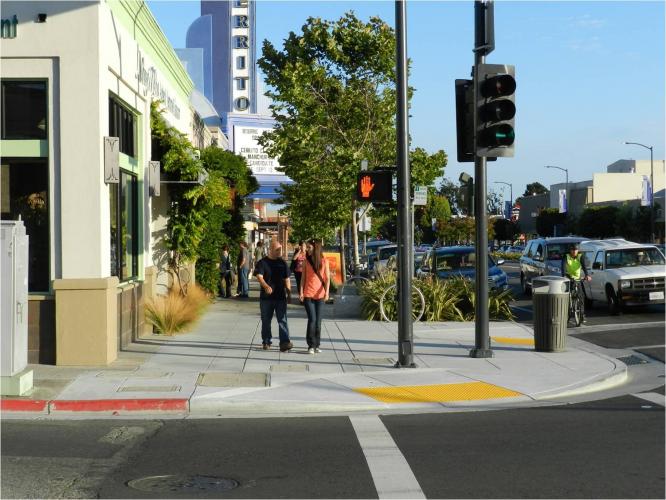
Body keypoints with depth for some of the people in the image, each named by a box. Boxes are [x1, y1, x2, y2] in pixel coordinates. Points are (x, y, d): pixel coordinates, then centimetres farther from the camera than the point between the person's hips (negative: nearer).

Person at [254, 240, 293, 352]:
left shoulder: (283, 263, 10)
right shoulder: (262, 263, -1)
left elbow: (286, 279, 17)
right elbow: (259, 276, -16)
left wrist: (288, 290, 5)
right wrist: (266, 286, -34)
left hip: (280, 297, 1)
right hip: (266, 297, -1)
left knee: (282, 320, -8)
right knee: (266, 321, 9)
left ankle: (285, 343, -14)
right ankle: (266, 342, 22)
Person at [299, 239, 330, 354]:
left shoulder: (324, 261, 1)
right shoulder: (306, 261, 4)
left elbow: (327, 278, -1)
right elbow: (303, 277, 5)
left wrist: (327, 292, -12)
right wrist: (301, 291, -4)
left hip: (320, 295, 0)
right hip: (308, 294, 0)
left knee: (318, 320, 4)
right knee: (312, 319, -10)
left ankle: (317, 345, 14)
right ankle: (311, 345, -4)